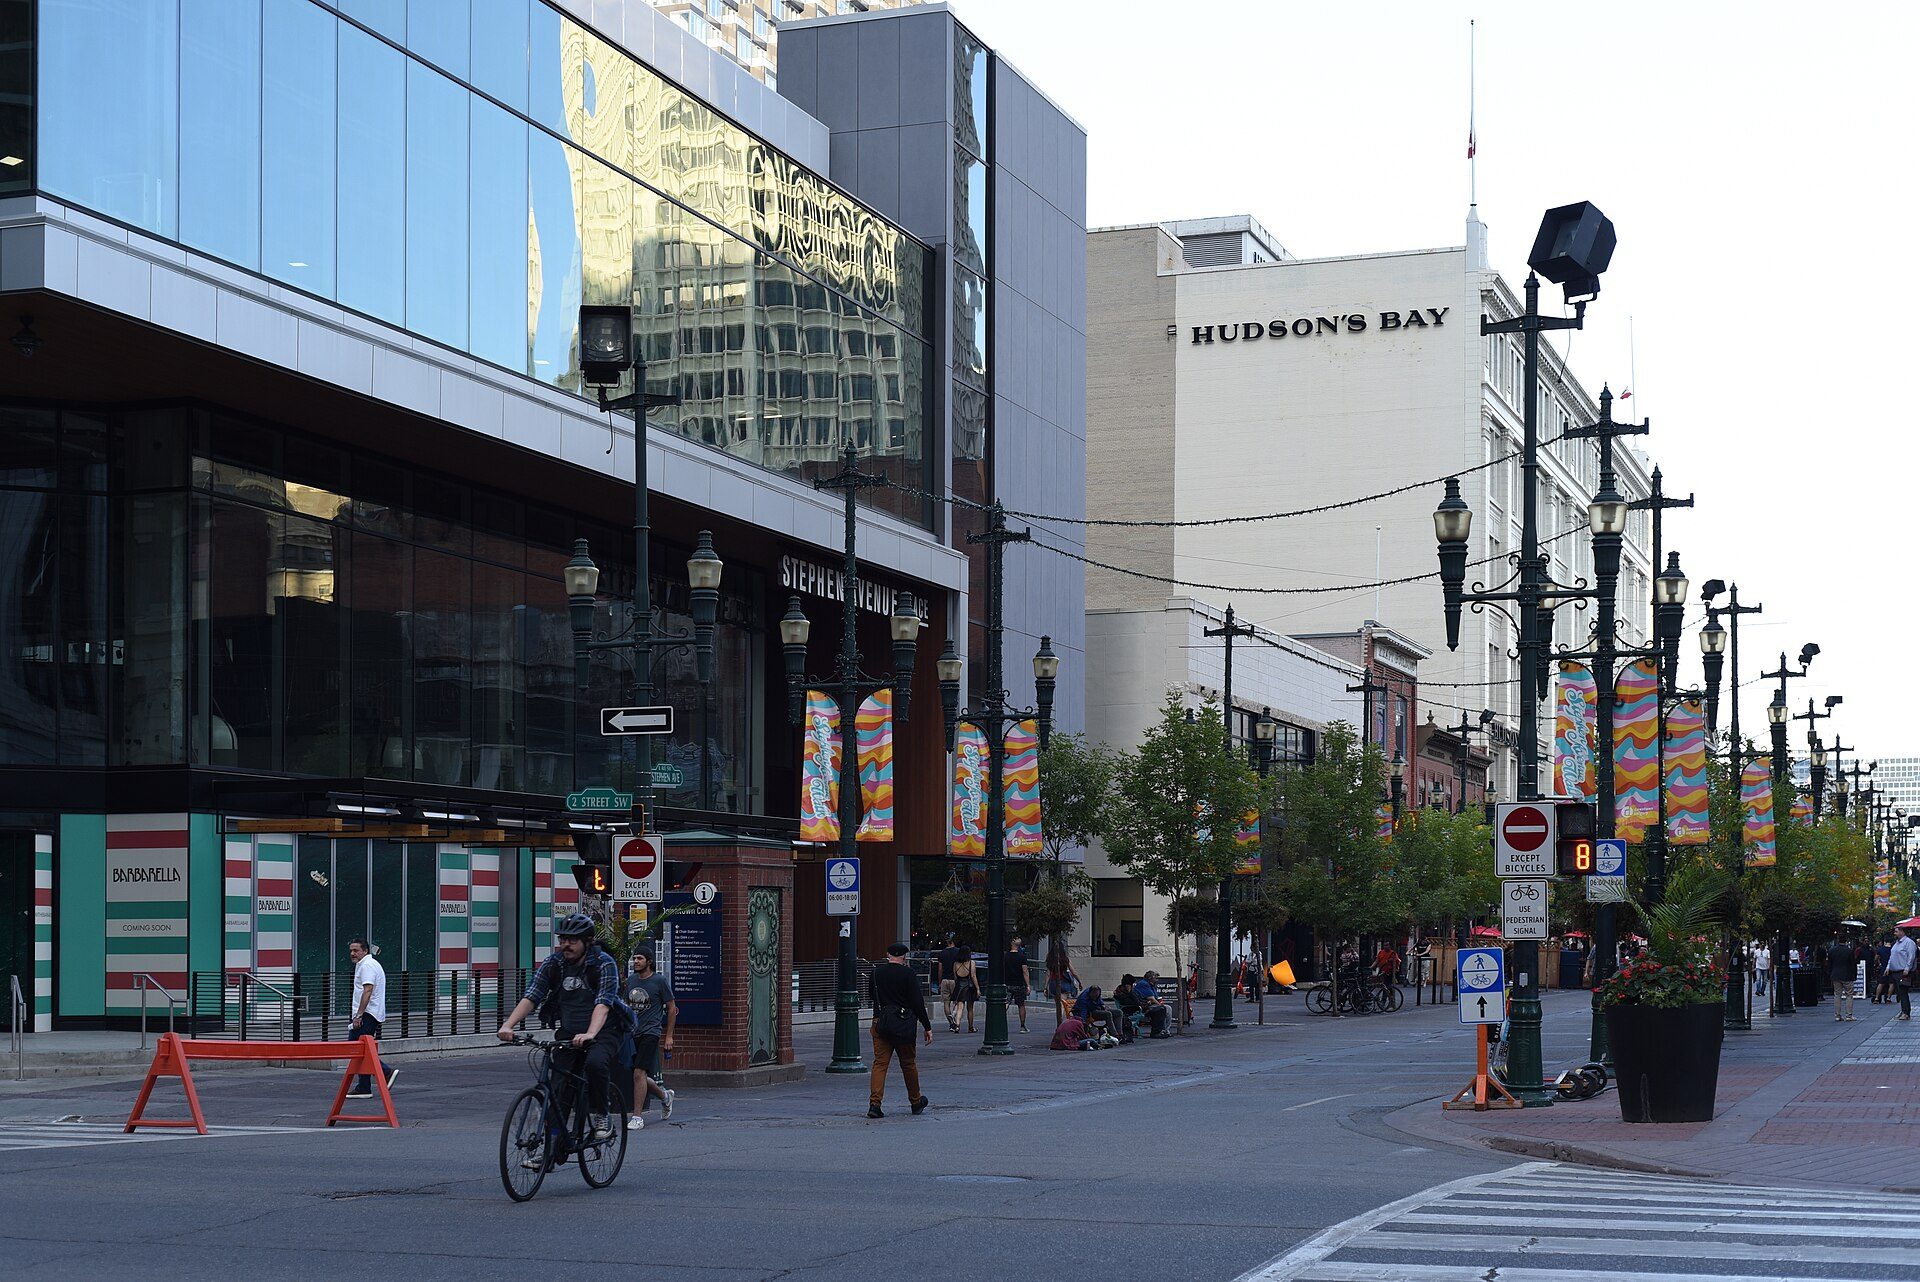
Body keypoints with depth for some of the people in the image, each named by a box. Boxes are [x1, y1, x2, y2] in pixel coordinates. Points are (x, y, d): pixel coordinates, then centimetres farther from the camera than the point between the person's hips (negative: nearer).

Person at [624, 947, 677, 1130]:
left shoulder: (659, 982, -4)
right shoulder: (631, 980, 12)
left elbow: (672, 1009, 0)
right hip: (633, 1033, 6)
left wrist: (669, 1036, -2)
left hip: (650, 1033, -6)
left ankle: (637, 1116, -11)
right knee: (639, 1075, 7)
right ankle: (664, 1096, 33)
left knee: (639, 1074, -15)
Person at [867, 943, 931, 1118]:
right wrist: (927, 1027, -4)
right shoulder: (908, 974, -8)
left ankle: (874, 1103, -13)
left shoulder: (877, 972, 4)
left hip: (880, 1023, 3)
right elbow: (917, 1003, -9)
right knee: (908, 1064, 11)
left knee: (879, 1063, 1)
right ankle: (916, 1103, 26)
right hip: (903, 1024, -3)